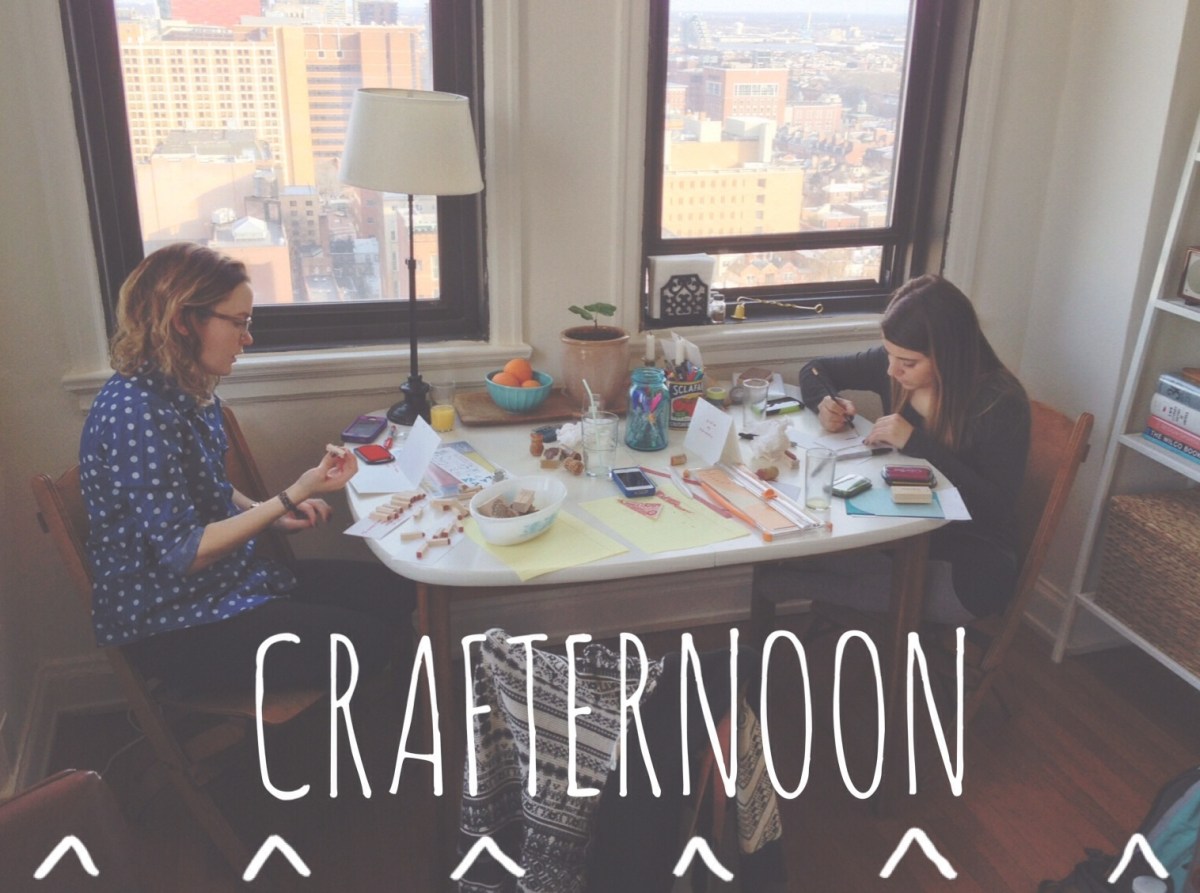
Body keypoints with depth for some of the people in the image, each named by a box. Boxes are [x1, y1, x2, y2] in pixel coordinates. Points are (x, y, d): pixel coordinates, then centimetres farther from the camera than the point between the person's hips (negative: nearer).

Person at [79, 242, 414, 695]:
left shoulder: (191, 392, 4)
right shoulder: (137, 412, -25)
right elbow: (184, 553, -25)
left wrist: (270, 513, 1)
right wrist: (292, 496, -24)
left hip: (230, 580, 10)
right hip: (171, 627, -9)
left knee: (392, 591, 7)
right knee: (374, 640, -16)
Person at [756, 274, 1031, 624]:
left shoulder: (1000, 403, -19)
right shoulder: (889, 366, -5)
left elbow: (996, 509, -25)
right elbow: (815, 370, 11)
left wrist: (916, 443, -29)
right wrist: (826, 401, -13)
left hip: (971, 556, -3)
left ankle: (795, 583, -17)